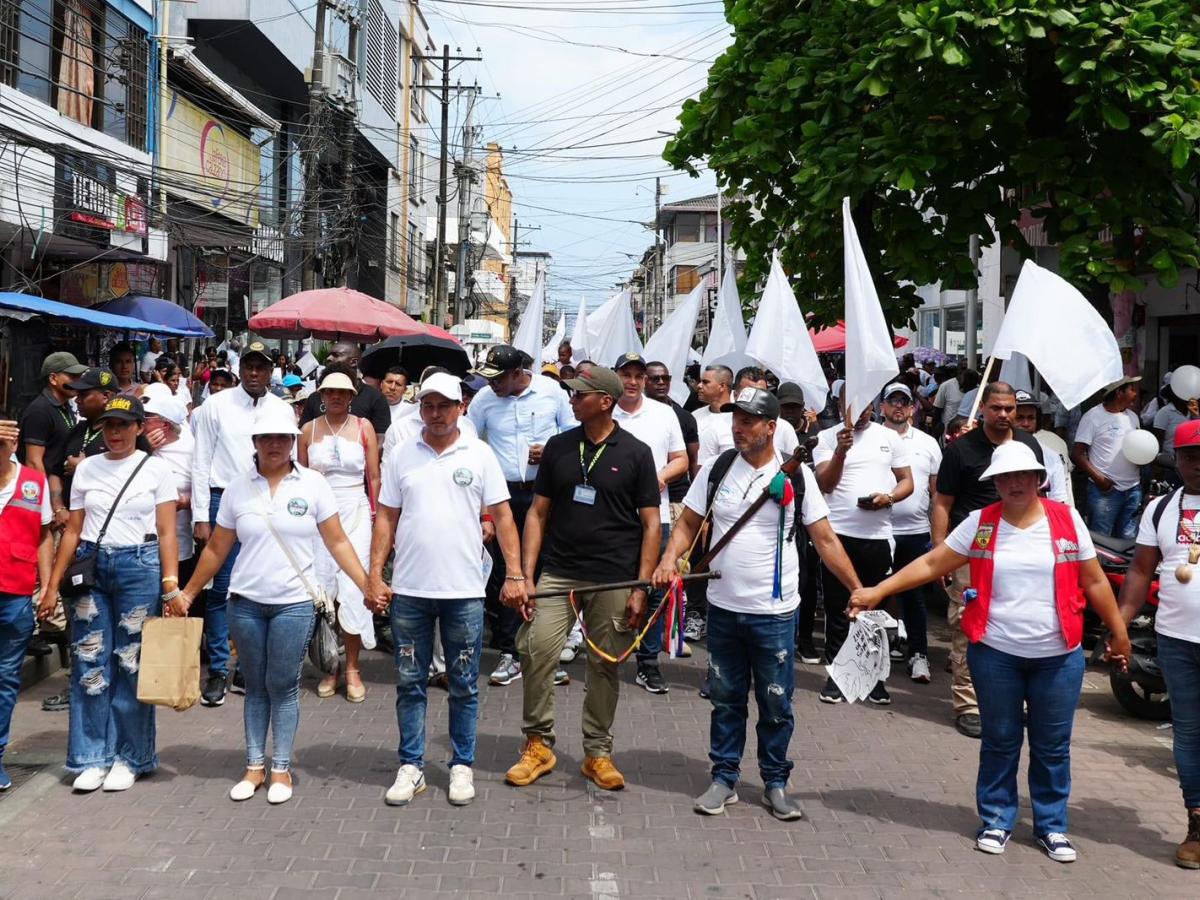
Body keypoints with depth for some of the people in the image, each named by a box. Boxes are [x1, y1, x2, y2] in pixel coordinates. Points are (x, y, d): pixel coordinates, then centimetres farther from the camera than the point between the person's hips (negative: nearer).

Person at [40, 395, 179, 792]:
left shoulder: (156, 469, 2)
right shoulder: (86, 468, 9)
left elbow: (166, 533, -1)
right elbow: (73, 530, 10)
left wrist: (171, 585, -9)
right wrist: (52, 585, 6)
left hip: (139, 567, -2)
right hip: (91, 567, 3)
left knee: (133, 663, 1)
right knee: (90, 663, 2)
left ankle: (129, 757, 13)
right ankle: (93, 757, 11)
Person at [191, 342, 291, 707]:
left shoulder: (282, 410, 7)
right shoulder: (216, 405, 1)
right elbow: (201, 462, 0)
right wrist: (201, 517, -5)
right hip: (224, 502, -2)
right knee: (221, 588, 0)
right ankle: (218, 670, 10)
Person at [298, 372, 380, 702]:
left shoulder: (363, 427, 2)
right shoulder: (309, 430, 5)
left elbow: (374, 477, 3)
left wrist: (376, 516, -1)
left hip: (355, 513, -1)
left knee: (353, 590, -5)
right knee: (321, 590, 3)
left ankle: (352, 668, 5)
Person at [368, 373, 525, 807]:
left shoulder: (479, 454, 1)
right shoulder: (403, 454, 6)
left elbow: (502, 516, 1)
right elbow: (386, 518, 8)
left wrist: (515, 574, -6)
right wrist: (375, 574, 1)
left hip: (464, 591, -1)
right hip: (409, 590, 2)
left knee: (463, 686, 8)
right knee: (410, 683, 9)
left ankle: (462, 765, 21)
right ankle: (411, 766, 20)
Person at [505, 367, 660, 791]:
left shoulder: (636, 453, 0)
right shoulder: (558, 447, 7)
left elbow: (651, 525, 1)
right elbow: (538, 513, 9)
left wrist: (641, 588, -5)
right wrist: (525, 575, 1)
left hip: (614, 579, -2)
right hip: (558, 573, 2)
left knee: (604, 666, 5)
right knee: (535, 650, -9)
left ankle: (598, 752, 21)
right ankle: (538, 744, 8)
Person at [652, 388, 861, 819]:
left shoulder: (795, 476, -6)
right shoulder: (717, 469, 1)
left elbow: (825, 539, -3)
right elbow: (687, 524, 6)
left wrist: (859, 590, -7)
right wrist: (670, 558, -13)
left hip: (774, 613, -2)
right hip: (723, 608, 3)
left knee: (776, 704, 7)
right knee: (725, 699, 13)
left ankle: (775, 784, 23)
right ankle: (724, 779, 26)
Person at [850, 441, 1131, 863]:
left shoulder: (1068, 519, -1)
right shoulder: (980, 523, -3)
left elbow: (1094, 581, 6)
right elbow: (932, 563, -3)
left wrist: (1118, 632, 9)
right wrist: (878, 591, -9)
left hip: (1059, 656, 1)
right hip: (995, 654, 0)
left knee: (1052, 745, 10)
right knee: (1000, 741, 11)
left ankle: (1051, 825, 25)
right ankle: (997, 820, 26)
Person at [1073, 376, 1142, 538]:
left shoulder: (1132, 416, 14)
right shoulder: (1093, 416, -6)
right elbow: (1077, 454, -9)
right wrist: (1099, 479, -18)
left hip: (1133, 489, 6)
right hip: (1105, 490, -6)